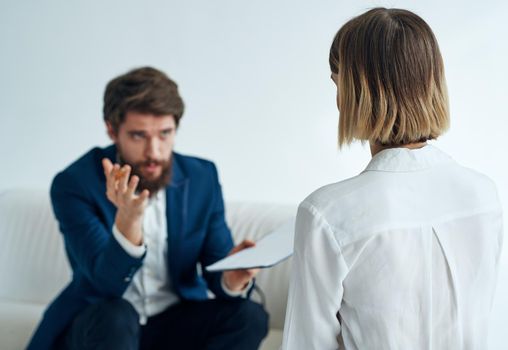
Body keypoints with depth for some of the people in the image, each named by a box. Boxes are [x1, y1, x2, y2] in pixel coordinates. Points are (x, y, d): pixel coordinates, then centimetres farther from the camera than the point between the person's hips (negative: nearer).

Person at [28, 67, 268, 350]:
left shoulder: (202, 178, -4)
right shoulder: (75, 184, -15)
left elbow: (217, 265, -1)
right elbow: (107, 282, -24)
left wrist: (232, 280, -27)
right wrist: (128, 218, -43)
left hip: (174, 322, 4)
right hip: (99, 324, -3)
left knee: (250, 316, -22)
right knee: (114, 317, -36)